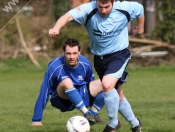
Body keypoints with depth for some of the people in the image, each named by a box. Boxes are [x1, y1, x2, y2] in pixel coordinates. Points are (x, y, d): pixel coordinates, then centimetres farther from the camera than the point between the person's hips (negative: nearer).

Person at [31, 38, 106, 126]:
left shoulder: (85, 64, -10)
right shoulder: (54, 66, -22)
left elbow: (91, 84, 10)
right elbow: (44, 92, -18)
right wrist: (36, 120, -18)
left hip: (81, 97, 4)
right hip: (62, 99, -4)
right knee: (67, 82, -37)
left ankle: (93, 113, -8)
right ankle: (86, 113, -28)